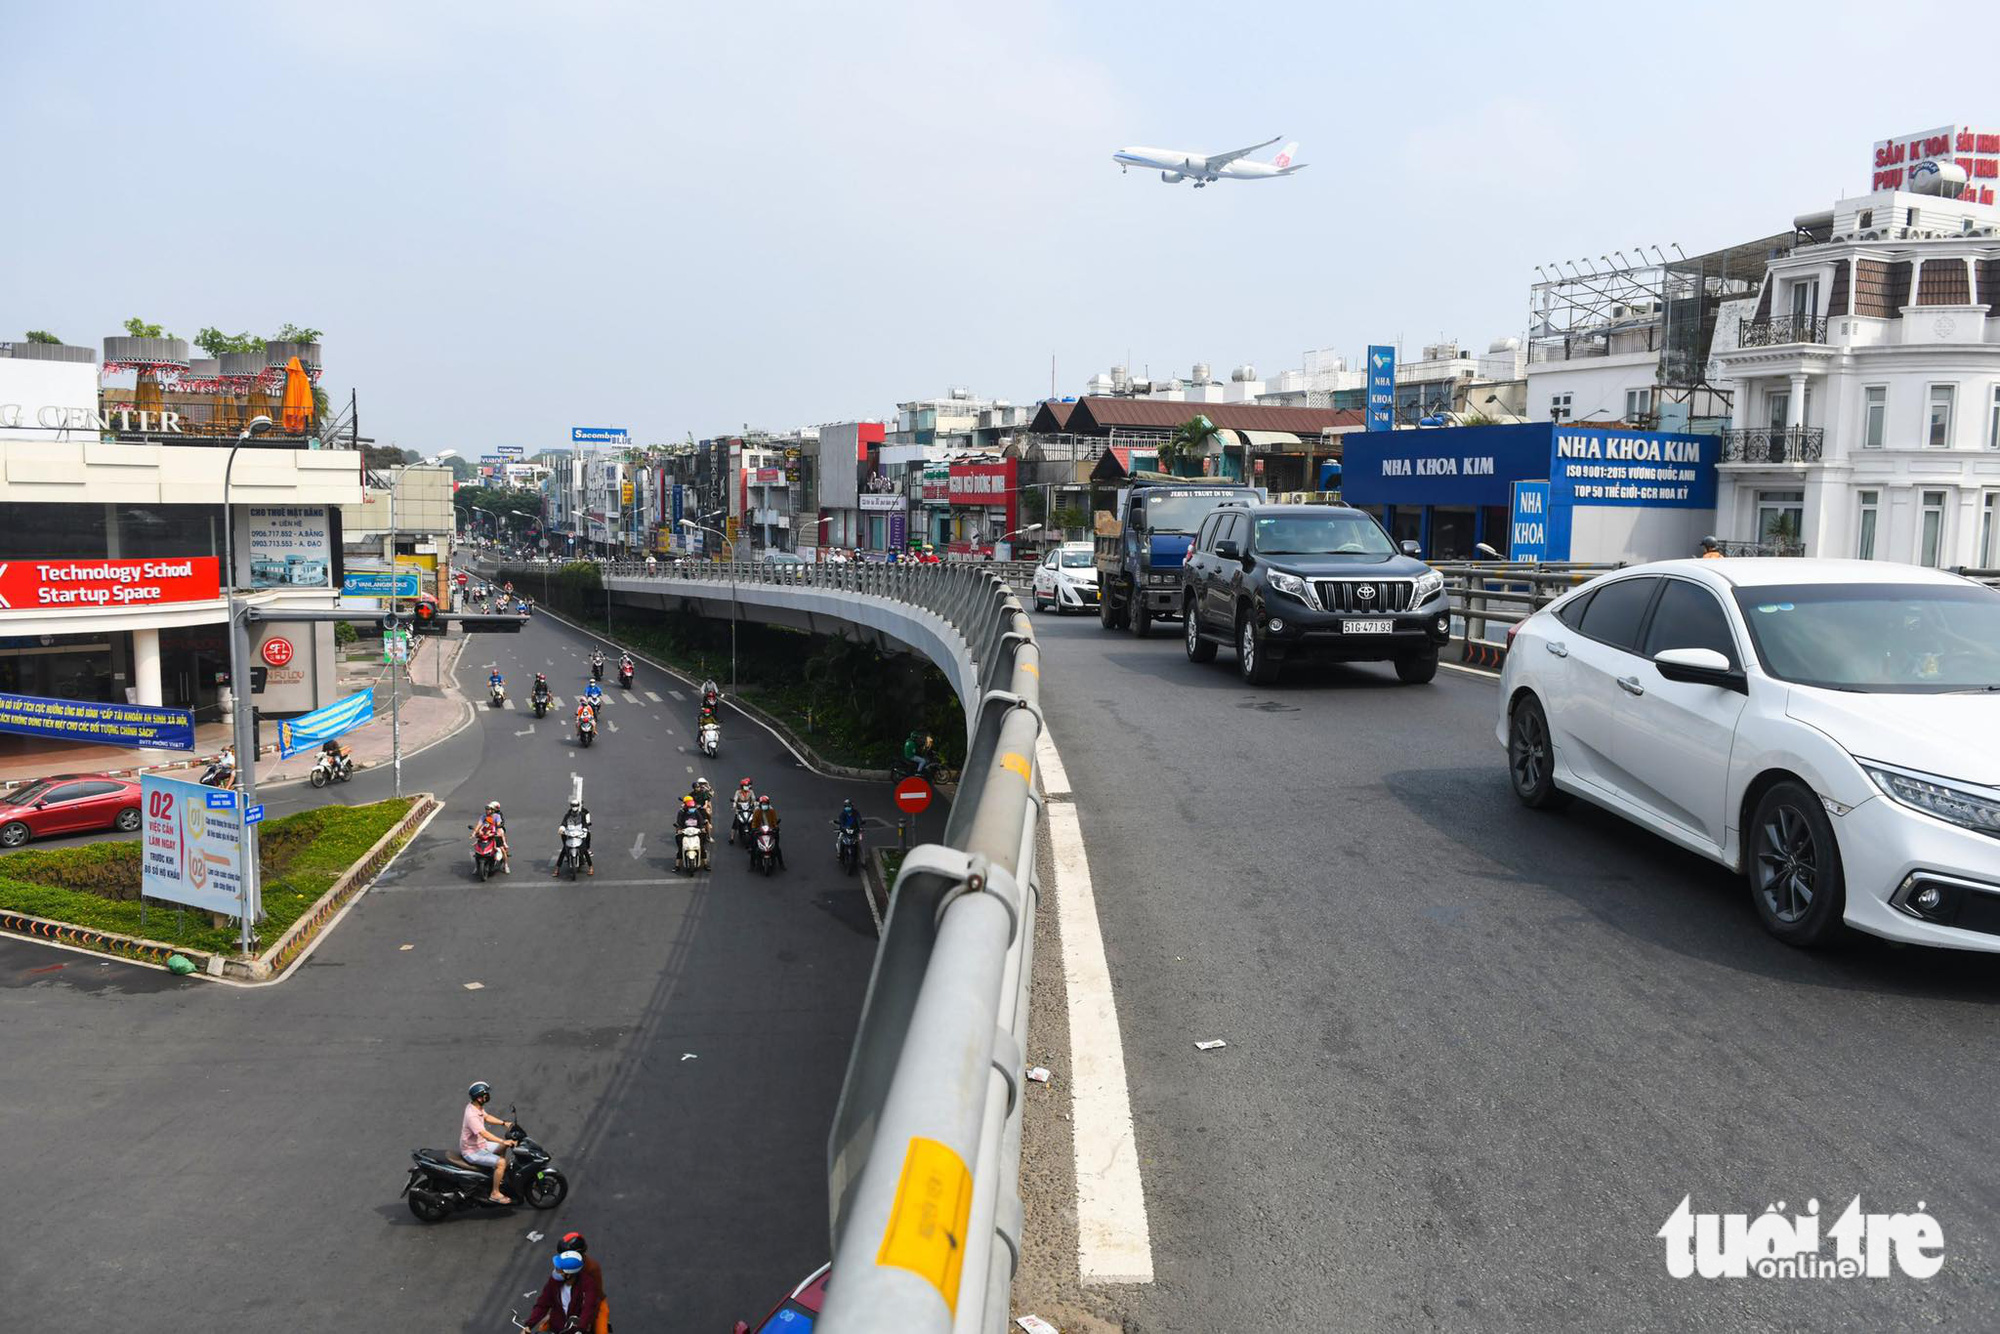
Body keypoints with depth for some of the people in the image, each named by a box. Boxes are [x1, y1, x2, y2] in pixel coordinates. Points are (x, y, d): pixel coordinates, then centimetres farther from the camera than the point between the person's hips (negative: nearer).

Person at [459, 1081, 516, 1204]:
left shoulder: (476, 1106, -1)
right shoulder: (472, 1115, -32)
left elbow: (487, 1117, 17)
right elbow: (484, 1134, -38)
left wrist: (503, 1123, 7)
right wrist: (504, 1141, -40)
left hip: (480, 1144, 10)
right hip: (472, 1152, -10)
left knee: (503, 1147, 22)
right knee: (501, 1162, -19)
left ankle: (499, 1177, 32)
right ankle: (495, 1193, -8)